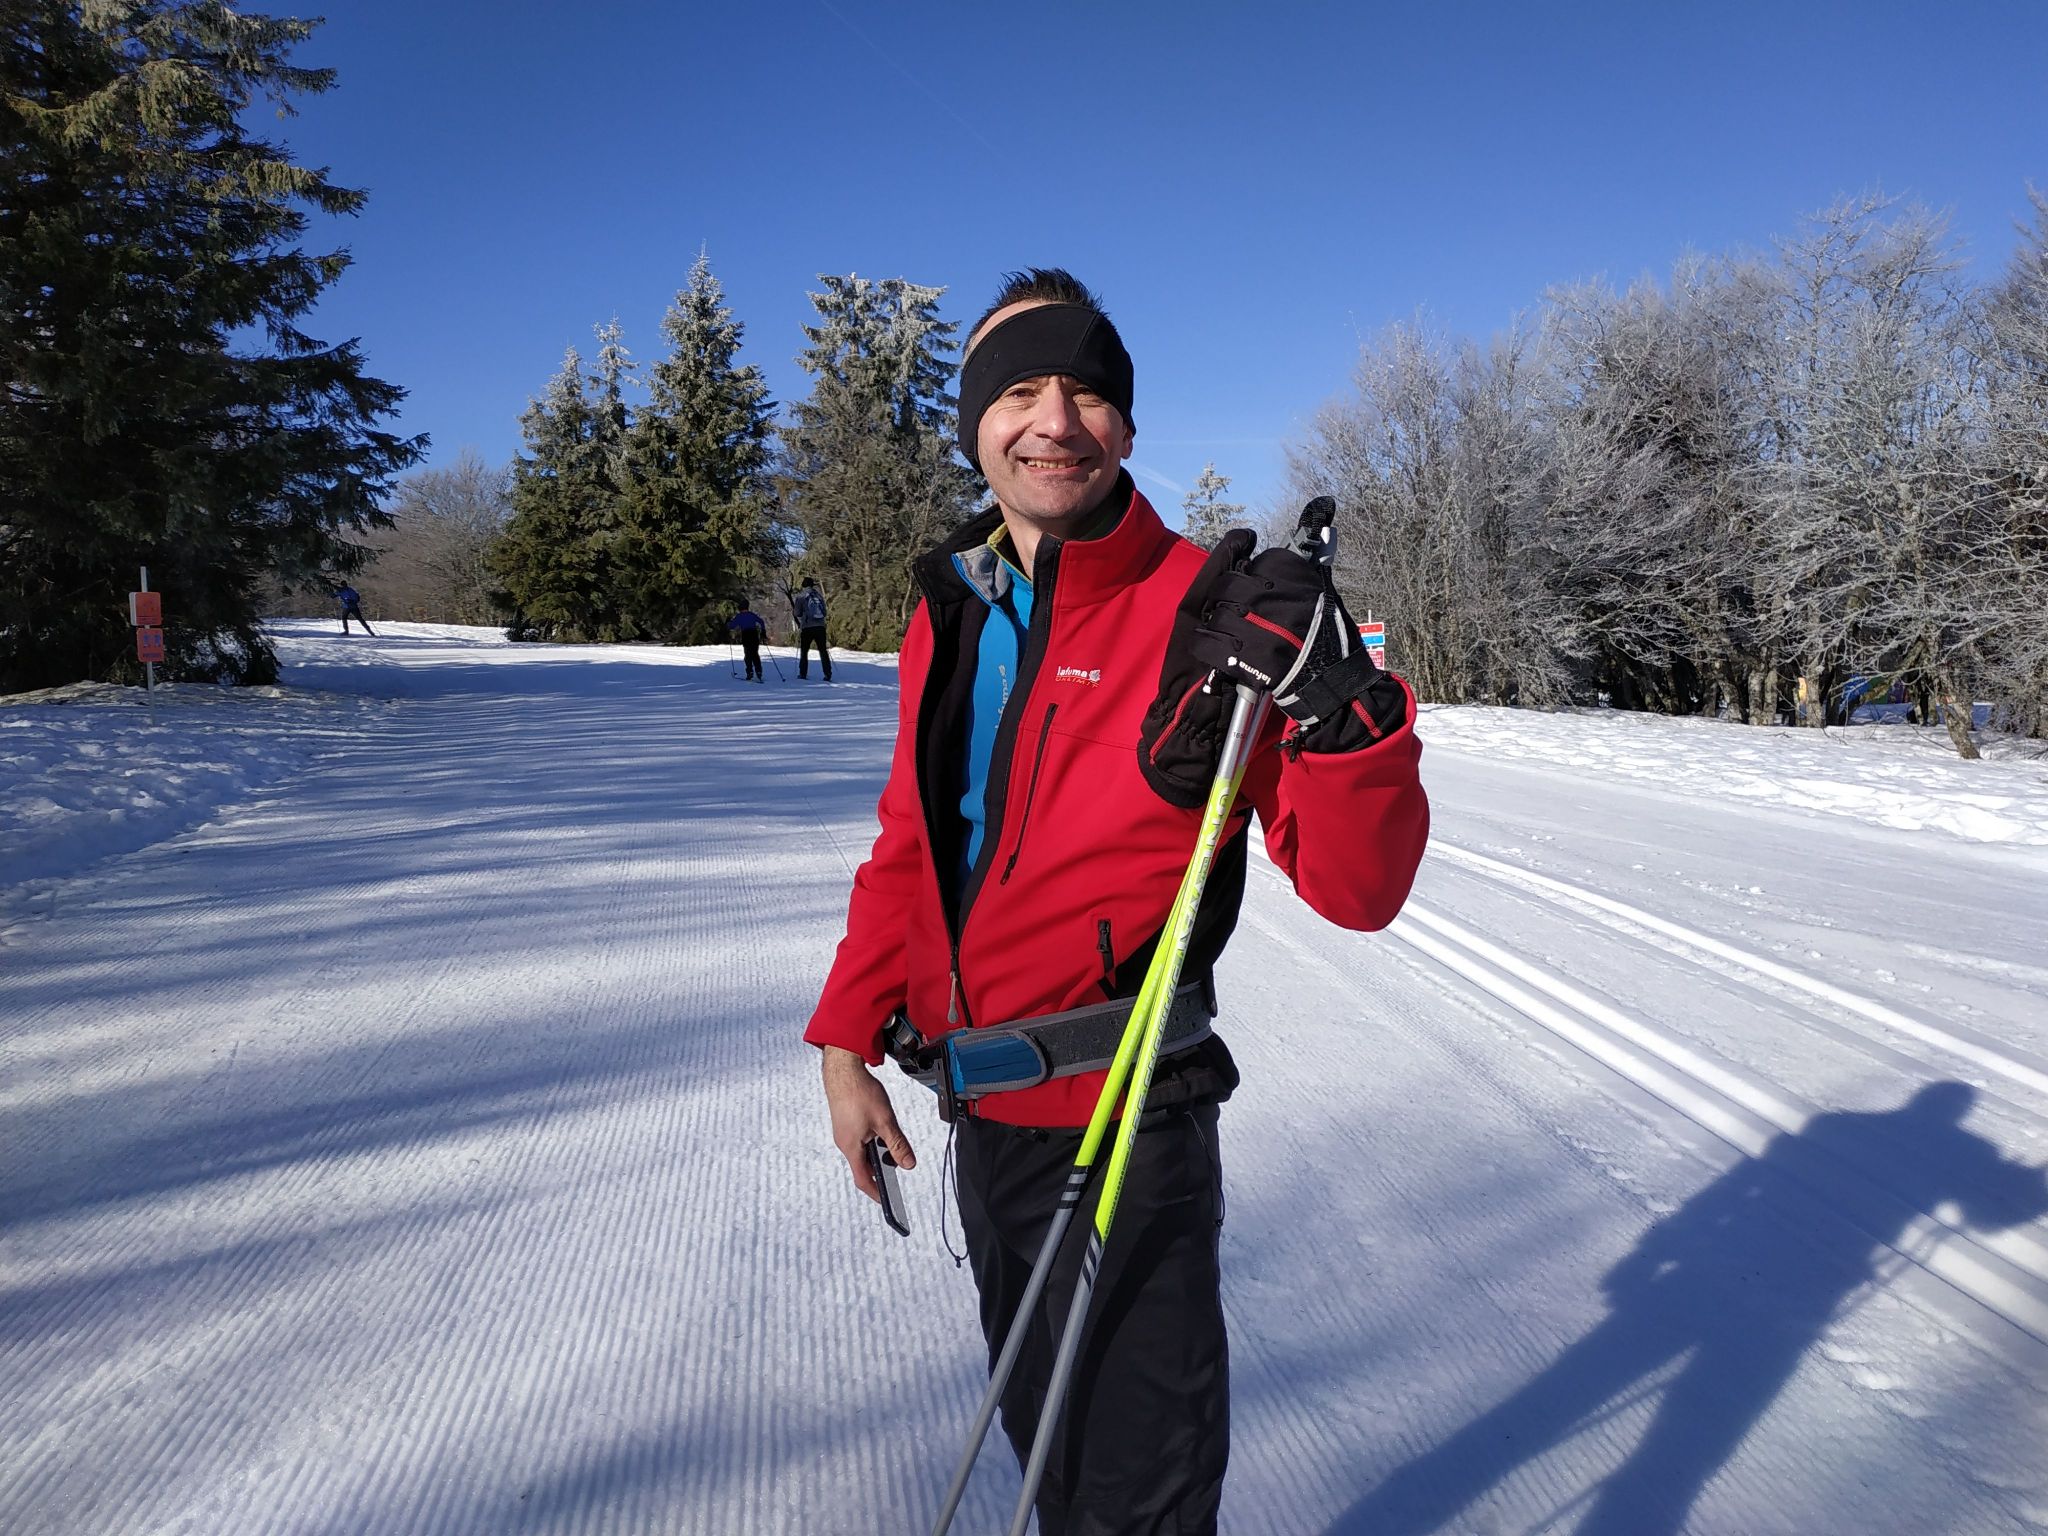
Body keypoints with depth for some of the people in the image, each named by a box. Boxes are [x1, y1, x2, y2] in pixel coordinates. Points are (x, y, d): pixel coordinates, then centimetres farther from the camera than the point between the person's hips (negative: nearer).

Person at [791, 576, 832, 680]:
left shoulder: (800, 596, -1)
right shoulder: (819, 595, 10)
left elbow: (797, 613, -2)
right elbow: (825, 612, 14)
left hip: (807, 627, -3)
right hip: (820, 626, 3)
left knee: (804, 651, 10)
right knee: (823, 650, 6)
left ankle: (803, 673, 6)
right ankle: (827, 674, -1)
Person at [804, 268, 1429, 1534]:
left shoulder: (1209, 616, -15)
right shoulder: (953, 616, 3)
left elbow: (1357, 890, -18)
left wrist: (1338, 705, -34)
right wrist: (849, 1038, 10)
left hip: (1124, 1129, -6)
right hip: (983, 1113, 6)